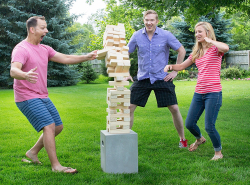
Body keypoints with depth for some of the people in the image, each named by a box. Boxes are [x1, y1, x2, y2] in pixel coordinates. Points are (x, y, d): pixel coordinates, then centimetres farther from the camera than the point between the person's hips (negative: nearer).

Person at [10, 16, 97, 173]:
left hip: (42, 97, 9)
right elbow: (13, 70, -30)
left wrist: (86, 57, -3)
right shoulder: (21, 49, -15)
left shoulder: (44, 49, 12)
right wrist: (25, 75, -53)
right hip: (27, 98, -9)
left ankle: (33, 152, 26)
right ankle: (56, 166, -12)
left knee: (58, 126, 12)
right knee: (49, 126, -18)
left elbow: (65, 59, 8)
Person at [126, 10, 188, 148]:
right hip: (142, 78, 2)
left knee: (174, 108, -3)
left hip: (162, 78, -1)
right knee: (129, 107, -4)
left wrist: (175, 71, 0)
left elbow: (181, 51, 3)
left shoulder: (166, 35, -6)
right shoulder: (137, 36, -1)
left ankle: (182, 139, 16)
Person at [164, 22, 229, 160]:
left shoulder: (215, 49, -3)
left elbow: (226, 48, -28)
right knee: (189, 124, 8)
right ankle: (199, 139, 41)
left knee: (209, 126, -7)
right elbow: (182, 66, 24)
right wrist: (171, 66, 4)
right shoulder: (196, 52, 15)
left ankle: (218, 152, 18)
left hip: (213, 93, -6)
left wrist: (209, 40, -14)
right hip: (199, 93, 6)